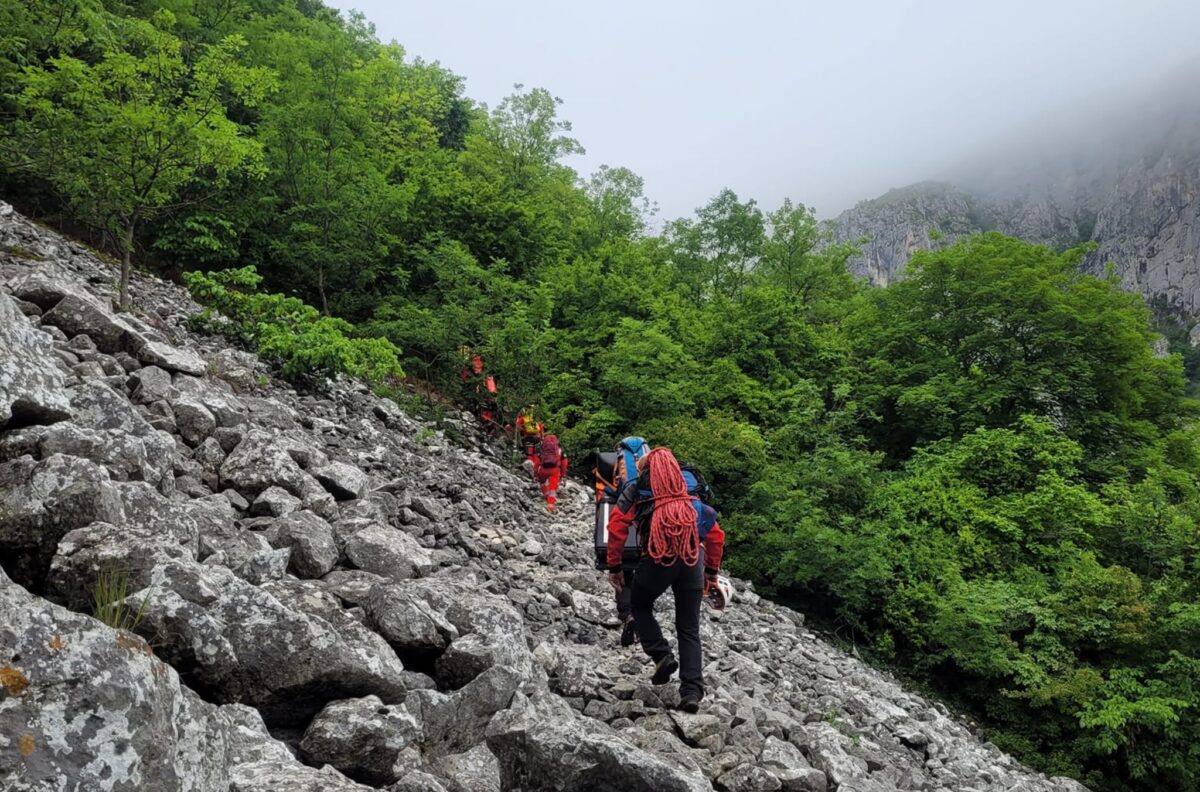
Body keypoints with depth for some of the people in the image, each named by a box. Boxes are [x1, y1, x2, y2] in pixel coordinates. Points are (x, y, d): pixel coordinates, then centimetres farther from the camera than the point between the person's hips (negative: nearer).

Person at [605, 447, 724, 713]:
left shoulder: (636, 489, 15)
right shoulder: (691, 496, 26)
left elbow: (617, 527, 4)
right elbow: (716, 535, 23)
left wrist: (614, 566, 10)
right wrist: (712, 571, 29)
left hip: (659, 558, -3)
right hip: (693, 561, 3)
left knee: (640, 606, 24)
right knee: (689, 629, 10)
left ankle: (662, 655, 7)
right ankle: (692, 691, 2)